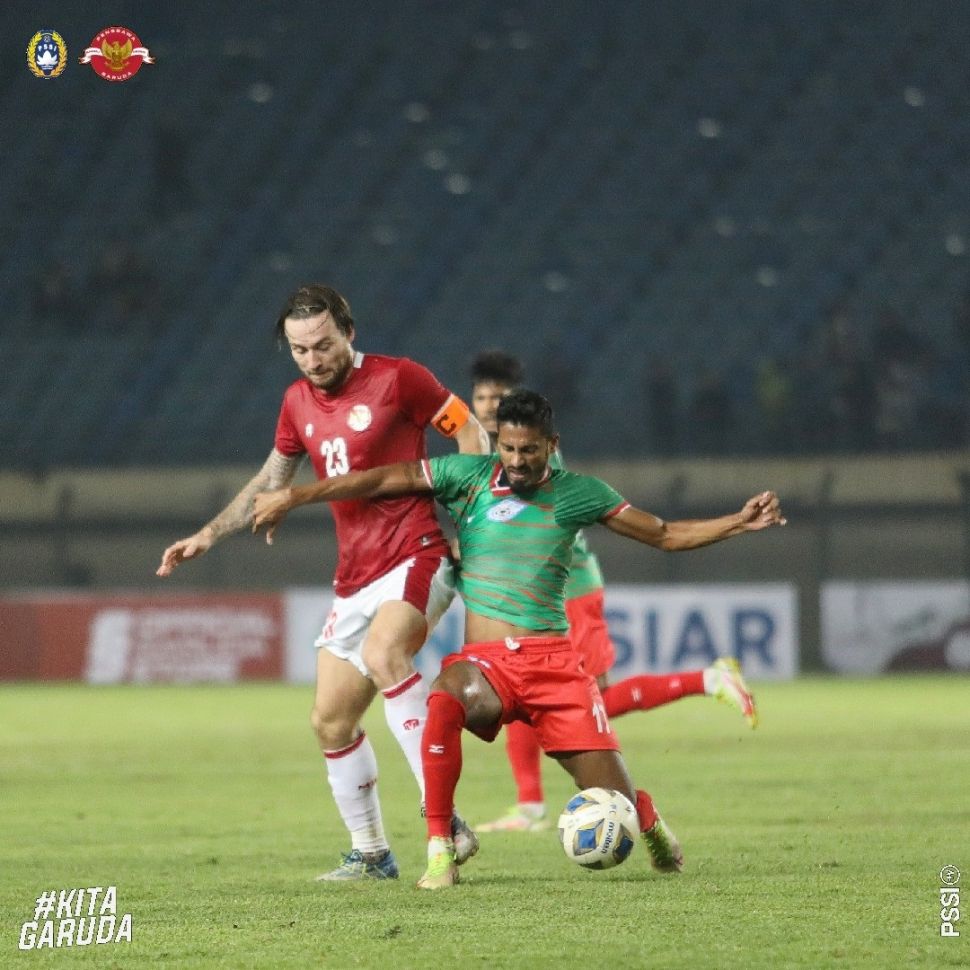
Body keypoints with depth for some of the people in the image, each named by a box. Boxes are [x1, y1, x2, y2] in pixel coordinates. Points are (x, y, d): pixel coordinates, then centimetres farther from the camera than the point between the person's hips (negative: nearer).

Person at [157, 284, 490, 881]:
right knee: (331, 720, 5)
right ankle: (371, 854, 20)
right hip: (355, 579, 7)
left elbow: (470, 433, -1)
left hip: (417, 556, -7)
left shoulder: (398, 379, -6)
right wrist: (207, 537, 19)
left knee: (383, 654, -35)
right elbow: (271, 480, 26)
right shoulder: (299, 403, 12)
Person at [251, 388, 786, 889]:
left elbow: (666, 535, 12)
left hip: (552, 661, 1)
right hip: (483, 661, -1)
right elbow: (379, 481, 5)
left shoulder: (579, 493, 7)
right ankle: (440, 850, -27)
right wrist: (291, 496, 1)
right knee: (446, 699, -39)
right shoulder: (470, 475, 6)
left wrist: (738, 522, -1)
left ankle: (647, 817, 35)